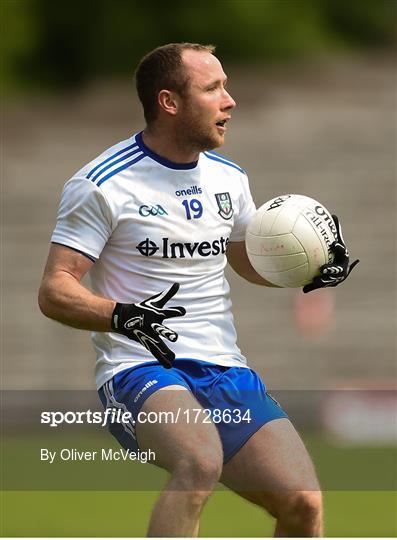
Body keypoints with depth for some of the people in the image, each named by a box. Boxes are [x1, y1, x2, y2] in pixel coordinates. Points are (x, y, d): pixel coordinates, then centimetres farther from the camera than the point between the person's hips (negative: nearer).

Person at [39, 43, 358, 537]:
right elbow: (54, 291, -8)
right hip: (140, 371, -6)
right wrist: (122, 316, -27)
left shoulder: (228, 178, 14)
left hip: (226, 371, 6)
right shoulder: (102, 185, -6)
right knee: (201, 461, -37)